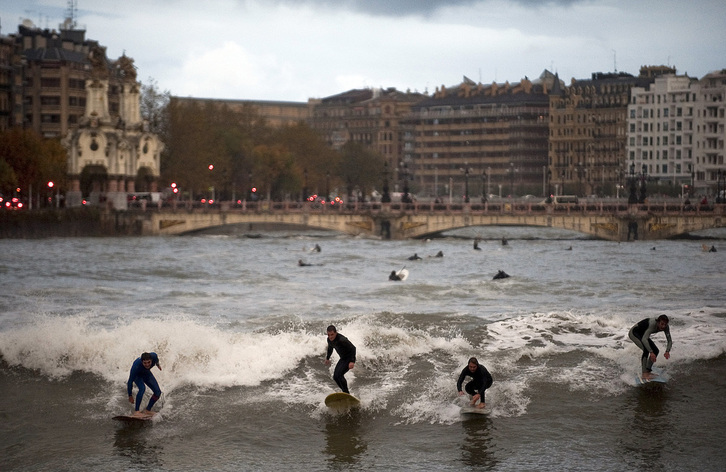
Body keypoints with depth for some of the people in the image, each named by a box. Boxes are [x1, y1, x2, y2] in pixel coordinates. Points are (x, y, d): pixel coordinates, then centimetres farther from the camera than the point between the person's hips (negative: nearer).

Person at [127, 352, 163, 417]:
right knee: (142, 388, -33)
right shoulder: (136, 366, -44)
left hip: (147, 373, 5)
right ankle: (136, 411, -28)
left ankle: (147, 410, 10)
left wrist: (158, 364, 16)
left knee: (158, 392, -4)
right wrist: (130, 396, -28)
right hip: (137, 375, -5)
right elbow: (130, 381, -33)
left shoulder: (154, 356, -34)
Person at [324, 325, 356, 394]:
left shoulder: (341, 340, -31)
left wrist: (352, 361, -34)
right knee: (335, 377, 3)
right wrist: (327, 358, 31)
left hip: (349, 358, -8)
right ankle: (345, 392, 16)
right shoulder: (329, 340, -6)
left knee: (339, 375, -21)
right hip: (342, 359, 9)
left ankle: (347, 393, -12)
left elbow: (353, 348, -27)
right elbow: (330, 348, 17)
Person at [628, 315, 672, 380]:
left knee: (656, 350, 5)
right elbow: (644, 339, -46)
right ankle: (644, 374, -28)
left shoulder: (665, 327, -17)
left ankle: (648, 371, 15)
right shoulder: (653, 324, -38)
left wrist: (667, 351, -30)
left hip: (642, 335, 9)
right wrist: (651, 352, -52)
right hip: (633, 333, -9)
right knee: (646, 349, -27)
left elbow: (669, 341, -11)